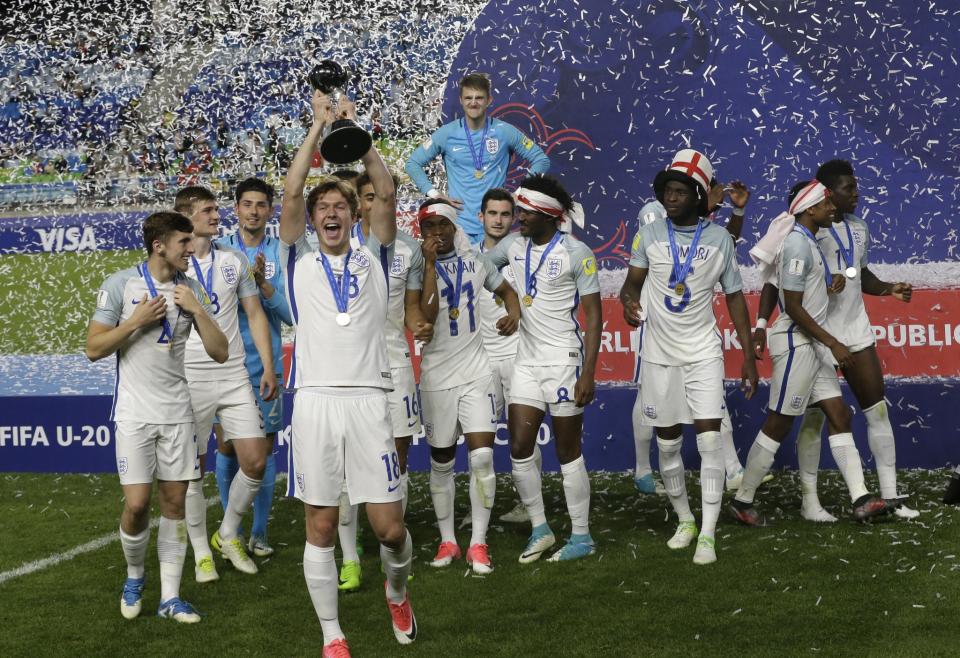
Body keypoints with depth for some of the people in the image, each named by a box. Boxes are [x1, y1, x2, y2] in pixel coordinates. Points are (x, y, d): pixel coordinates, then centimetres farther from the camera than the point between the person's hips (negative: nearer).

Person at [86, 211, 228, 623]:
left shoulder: (191, 291, 5)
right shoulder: (120, 284, -5)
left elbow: (219, 352, 2)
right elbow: (94, 349, -6)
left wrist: (197, 310, -9)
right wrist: (136, 322, -17)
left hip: (177, 412, 4)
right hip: (135, 411, -3)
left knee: (175, 501, 3)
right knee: (136, 504, -8)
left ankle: (170, 597, 11)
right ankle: (134, 577, 20)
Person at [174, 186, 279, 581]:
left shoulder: (234, 261, 9)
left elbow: (255, 314, 11)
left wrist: (268, 368, 4)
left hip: (234, 376, 4)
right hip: (189, 379, -3)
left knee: (256, 462, 0)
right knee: (194, 470, 3)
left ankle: (228, 535, 21)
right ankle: (201, 552, 17)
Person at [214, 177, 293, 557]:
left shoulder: (282, 254, 0)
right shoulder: (218, 250, 3)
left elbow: (292, 314, -6)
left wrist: (264, 283, -19)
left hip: (265, 366, 0)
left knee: (265, 449, 2)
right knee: (227, 447, 5)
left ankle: (259, 533, 12)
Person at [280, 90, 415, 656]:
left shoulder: (373, 258, 13)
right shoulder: (300, 260, 12)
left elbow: (387, 193, 0)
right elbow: (291, 194, 0)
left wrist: (356, 129, -1)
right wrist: (320, 126, 0)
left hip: (369, 399, 0)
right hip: (315, 398, 0)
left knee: (389, 526, -2)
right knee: (321, 525, 3)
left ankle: (398, 593, 30)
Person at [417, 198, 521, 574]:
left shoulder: (474, 261, 6)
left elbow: (505, 290, 21)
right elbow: (426, 315, -20)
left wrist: (513, 312, -1)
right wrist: (430, 264, -19)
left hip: (476, 372, 2)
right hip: (437, 376, -1)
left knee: (482, 456, -8)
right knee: (441, 463, 8)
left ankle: (478, 543, 1)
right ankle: (447, 542, 19)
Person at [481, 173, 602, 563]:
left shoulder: (576, 253, -10)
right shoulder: (514, 245, 5)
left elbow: (593, 315, -10)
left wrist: (588, 373, -15)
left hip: (563, 362, -5)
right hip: (527, 360, 6)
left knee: (568, 453, 1)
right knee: (519, 449, 1)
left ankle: (582, 537, 13)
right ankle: (540, 531, 16)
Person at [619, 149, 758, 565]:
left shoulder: (719, 239, -1)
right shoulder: (649, 235, 0)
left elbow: (734, 298, 5)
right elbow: (632, 281, 1)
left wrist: (749, 357, 3)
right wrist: (629, 300, -25)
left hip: (703, 352, -1)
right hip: (660, 354, 1)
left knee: (709, 439, -10)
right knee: (667, 443, 8)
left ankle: (708, 534, -7)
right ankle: (684, 521, 27)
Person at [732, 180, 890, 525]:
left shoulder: (810, 242, 14)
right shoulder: (798, 244, -17)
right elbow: (793, 307, -20)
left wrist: (832, 283, 4)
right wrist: (834, 343, -18)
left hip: (813, 342, 10)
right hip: (796, 344, -10)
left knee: (839, 415, 5)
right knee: (778, 424, -3)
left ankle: (860, 499, 4)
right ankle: (742, 501, 7)